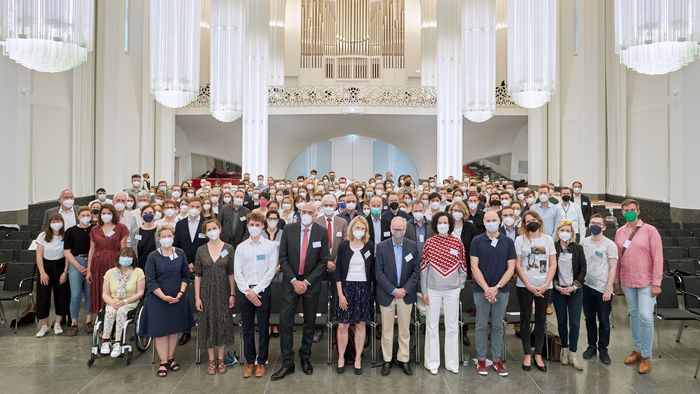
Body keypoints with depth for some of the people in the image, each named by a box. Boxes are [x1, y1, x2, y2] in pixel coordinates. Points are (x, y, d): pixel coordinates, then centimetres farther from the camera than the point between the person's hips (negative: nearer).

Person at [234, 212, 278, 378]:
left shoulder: (271, 246, -1)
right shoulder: (241, 247, 6)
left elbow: (271, 271, -6)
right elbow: (237, 272, 2)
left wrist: (256, 290, -11)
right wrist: (247, 291, -8)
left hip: (263, 291, -2)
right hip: (245, 291, 2)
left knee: (263, 327, 4)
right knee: (247, 328, 8)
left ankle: (261, 362, 16)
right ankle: (249, 361, 20)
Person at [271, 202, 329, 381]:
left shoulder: (322, 232, -5)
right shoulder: (289, 229, -3)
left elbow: (323, 261, -5)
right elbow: (283, 257, -2)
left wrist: (306, 281, -10)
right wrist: (294, 280, -10)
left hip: (311, 283, 0)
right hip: (291, 282, 0)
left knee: (309, 323, 10)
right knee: (285, 321, -4)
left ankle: (305, 358, 27)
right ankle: (287, 363, 7)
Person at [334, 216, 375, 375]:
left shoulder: (369, 247, 2)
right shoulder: (343, 246, -2)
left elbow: (372, 271, 7)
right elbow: (337, 271, -2)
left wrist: (371, 290, 2)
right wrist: (340, 293, -8)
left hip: (364, 288, 1)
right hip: (346, 287, -1)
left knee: (361, 325, 7)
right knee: (342, 325, 1)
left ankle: (358, 358, 20)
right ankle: (341, 357, 19)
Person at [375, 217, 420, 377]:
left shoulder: (413, 246, -1)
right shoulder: (382, 247, -5)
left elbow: (416, 271, 0)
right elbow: (379, 272, -7)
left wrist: (405, 289, -10)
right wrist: (393, 290, -13)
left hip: (406, 294, 1)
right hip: (387, 294, -1)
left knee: (405, 329, 10)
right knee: (387, 329, 7)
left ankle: (403, 359, 24)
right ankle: (387, 360, 21)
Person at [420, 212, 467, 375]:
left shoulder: (458, 242, -1)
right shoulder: (429, 242, -3)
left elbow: (462, 266, 6)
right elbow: (423, 267, 0)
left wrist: (460, 286, 3)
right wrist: (423, 290, -2)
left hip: (452, 290, 1)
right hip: (433, 289, -1)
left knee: (452, 326, 9)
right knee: (432, 326, 7)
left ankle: (452, 362, 22)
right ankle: (432, 362, 19)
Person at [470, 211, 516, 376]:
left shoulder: (508, 242, 2)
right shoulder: (477, 241, -1)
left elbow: (511, 268, 0)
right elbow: (474, 267, -5)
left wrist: (496, 288, -10)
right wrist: (486, 288, -12)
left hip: (502, 290, 1)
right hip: (481, 290, -1)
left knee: (498, 326, 10)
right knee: (481, 326, 6)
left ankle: (497, 359, 20)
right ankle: (481, 359, 17)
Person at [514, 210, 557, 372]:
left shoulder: (548, 239, 5)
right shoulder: (520, 239, -2)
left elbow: (553, 264, 3)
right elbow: (518, 265, -4)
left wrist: (546, 284, -8)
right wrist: (529, 286, -11)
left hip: (544, 287, 2)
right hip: (525, 286, -2)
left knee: (541, 320, 9)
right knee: (525, 319, 7)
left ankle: (538, 354, 21)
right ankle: (527, 354, 18)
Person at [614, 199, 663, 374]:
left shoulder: (650, 230, -8)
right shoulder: (619, 232, 4)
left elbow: (658, 257, -10)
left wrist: (656, 283, -13)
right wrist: (616, 280, 9)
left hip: (646, 282, -4)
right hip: (627, 281, 4)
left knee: (645, 317, -5)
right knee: (633, 314, 13)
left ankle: (646, 356, 8)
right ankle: (637, 349, 26)